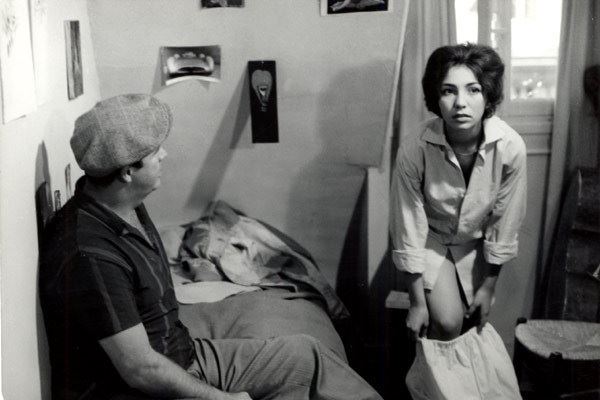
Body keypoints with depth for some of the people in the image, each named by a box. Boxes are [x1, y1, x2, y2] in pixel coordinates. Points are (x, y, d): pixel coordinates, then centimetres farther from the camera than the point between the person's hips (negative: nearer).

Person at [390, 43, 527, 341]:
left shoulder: (511, 147, -28)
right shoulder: (414, 150, -32)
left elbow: (504, 224, -14)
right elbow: (409, 229, -22)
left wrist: (488, 287, -5)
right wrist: (417, 302, -15)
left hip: (477, 242, 2)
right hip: (431, 239, -2)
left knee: (474, 320, 6)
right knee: (448, 322, -15)